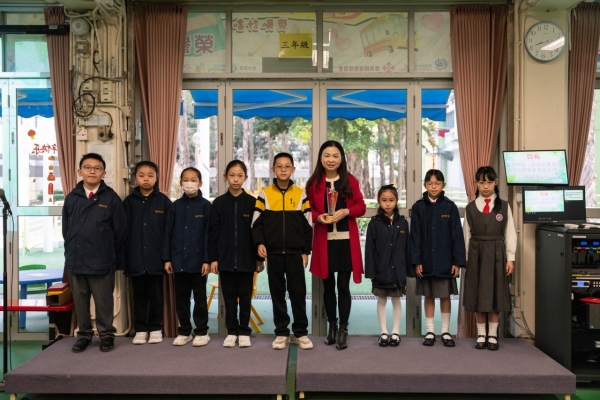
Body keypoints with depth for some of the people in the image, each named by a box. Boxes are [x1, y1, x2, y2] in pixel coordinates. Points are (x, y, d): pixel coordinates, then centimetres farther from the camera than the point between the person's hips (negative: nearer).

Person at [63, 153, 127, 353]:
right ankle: (84, 334, 27)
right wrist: (71, 252, 12)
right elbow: (65, 229, 13)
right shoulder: (71, 198, 6)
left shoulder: (111, 198, -4)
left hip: (102, 262, -3)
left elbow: (120, 232, -1)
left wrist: (114, 258, 1)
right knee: (80, 301, 13)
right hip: (75, 261, 3)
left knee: (104, 302, 7)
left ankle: (106, 334, 23)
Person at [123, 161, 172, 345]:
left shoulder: (164, 201, -1)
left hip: (156, 258, -1)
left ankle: (155, 328, 22)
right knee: (139, 296, 11)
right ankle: (140, 329, 22)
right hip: (135, 258, 1)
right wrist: (123, 256, -2)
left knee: (156, 296, 9)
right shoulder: (129, 202, 4)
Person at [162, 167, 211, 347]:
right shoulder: (175, 206, 5)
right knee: (181, 298, 11)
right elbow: (168, 233, 6)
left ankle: (202, 332, 18)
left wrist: (207, 259, -10)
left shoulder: (205, 206, -4)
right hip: (178, 260, 3)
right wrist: (167, 258, 1)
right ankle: (184, 331, 23)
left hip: (198, 260, -3)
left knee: (200, 298, 7)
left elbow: (208, 234, -6)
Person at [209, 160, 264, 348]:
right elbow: (214, 232, 2)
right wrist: (213, 257, -2)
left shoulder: (252, 202, 0)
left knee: (245, 296, 7)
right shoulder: (219, 203, 3)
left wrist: (259, 258, -1)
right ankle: (232, 331, 19)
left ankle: (244, 332, 18)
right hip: (225, 257, 1)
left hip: (246, 257, -1)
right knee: (229, 296, 8)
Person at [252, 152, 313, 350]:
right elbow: (257, 223, 4)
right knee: (277, 293, 7)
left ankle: (301, 332, 13)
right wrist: (259, 243, -11)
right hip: (273, 253, 1)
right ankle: (281, 332, 16)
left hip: (295, 253, 0)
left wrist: (305, 251, 0)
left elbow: (307, 225, 5)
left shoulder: (301, 194, 4)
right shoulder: (264, 194, 3)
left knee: (298, 292, 2)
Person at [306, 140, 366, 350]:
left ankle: (343, 330, 11)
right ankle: (332, 326, 26)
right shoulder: (313, 183, 2)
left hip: (346, 240, -1)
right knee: (328, 285, 11)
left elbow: (361, 207, 3)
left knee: (343, 285, 0)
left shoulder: (350, 181, 3)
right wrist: (319, 217, -15)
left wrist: (347, 211, -15)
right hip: (324, 241, 1)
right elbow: (308, 210, 4)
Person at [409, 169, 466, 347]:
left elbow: (457, 235, -2)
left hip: (445, 260, 0)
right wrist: (416, 261, -6)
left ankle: (446, 331, 20)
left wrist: (458, 261, -5)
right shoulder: (418, 207, -1)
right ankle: (430, 331, 19)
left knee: (445, 296, 8)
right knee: (429, 296, 10)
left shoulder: (450, 207, -2)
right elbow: (415, 236, -1)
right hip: (426, 260, 1)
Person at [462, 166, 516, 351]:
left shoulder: (504, 207, 1)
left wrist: (510, 258, -3)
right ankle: (481, 335, 14)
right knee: (477, 295, 4)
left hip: (496, 254, -1)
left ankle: (492, 335, 14)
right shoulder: (470, 208, 4)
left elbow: (510, 234, 2)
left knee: (495, 295, 4)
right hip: (476, 254, 1)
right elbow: (467, 235, 6)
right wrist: (465, 258, 4)